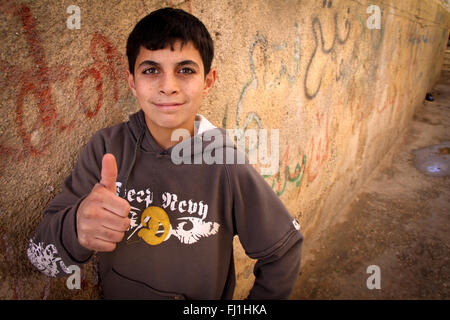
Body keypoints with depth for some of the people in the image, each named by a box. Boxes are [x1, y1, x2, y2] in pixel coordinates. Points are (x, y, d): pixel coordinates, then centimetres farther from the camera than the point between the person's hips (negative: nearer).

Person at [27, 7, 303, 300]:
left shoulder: (227, 168, -25)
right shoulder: (106, 148, -19)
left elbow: (284, 249, -13)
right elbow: (41, 256, -19)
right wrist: (76, 228, -40)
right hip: (113, 293, 2)